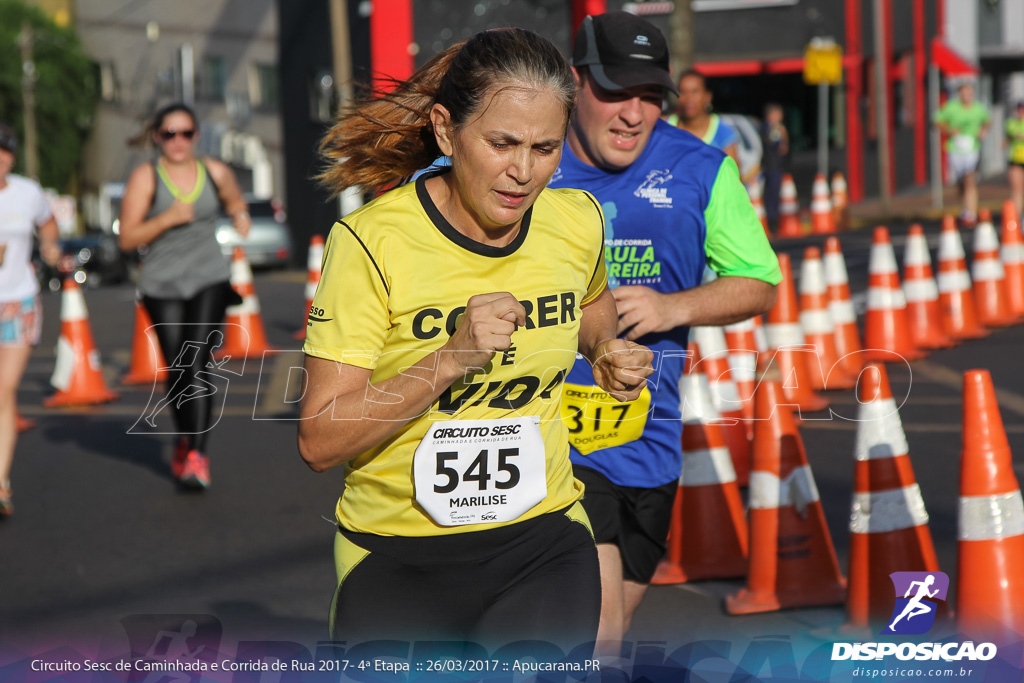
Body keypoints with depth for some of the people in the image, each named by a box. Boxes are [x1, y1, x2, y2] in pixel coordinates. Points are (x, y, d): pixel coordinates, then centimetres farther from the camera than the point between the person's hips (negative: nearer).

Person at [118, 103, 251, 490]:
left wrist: (240, 216, 5)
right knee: (177, 369, 4)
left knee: (197, 364, -16)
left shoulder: (216, 173, 5)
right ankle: (184, 438, 32)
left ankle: (197, 455, -19)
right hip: (162, 286, 0)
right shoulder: (145, 177, -3)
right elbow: (127, 238, -7)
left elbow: (235, 202, 27)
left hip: (210, 280, 0)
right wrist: (168, 218, -18)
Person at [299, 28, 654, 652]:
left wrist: (607, 351, 5)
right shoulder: (370, 242, -13)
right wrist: (452, 358, -24)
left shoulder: (579, 222, 1)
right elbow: (320, 442, -15)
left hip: (543, 536, 2)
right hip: (398, 550, -2)